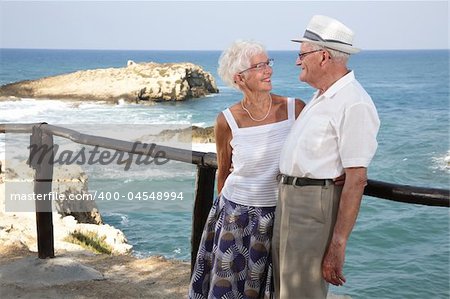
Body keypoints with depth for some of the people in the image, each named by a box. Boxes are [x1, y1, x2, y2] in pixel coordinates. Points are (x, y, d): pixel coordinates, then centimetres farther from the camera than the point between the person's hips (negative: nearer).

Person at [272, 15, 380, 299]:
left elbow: (356, 179, -22)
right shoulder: (322, 97, 14)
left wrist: (337, 247, -24)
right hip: (288, 199, 10)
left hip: (316, 206, -10)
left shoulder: (353, 104, -18)